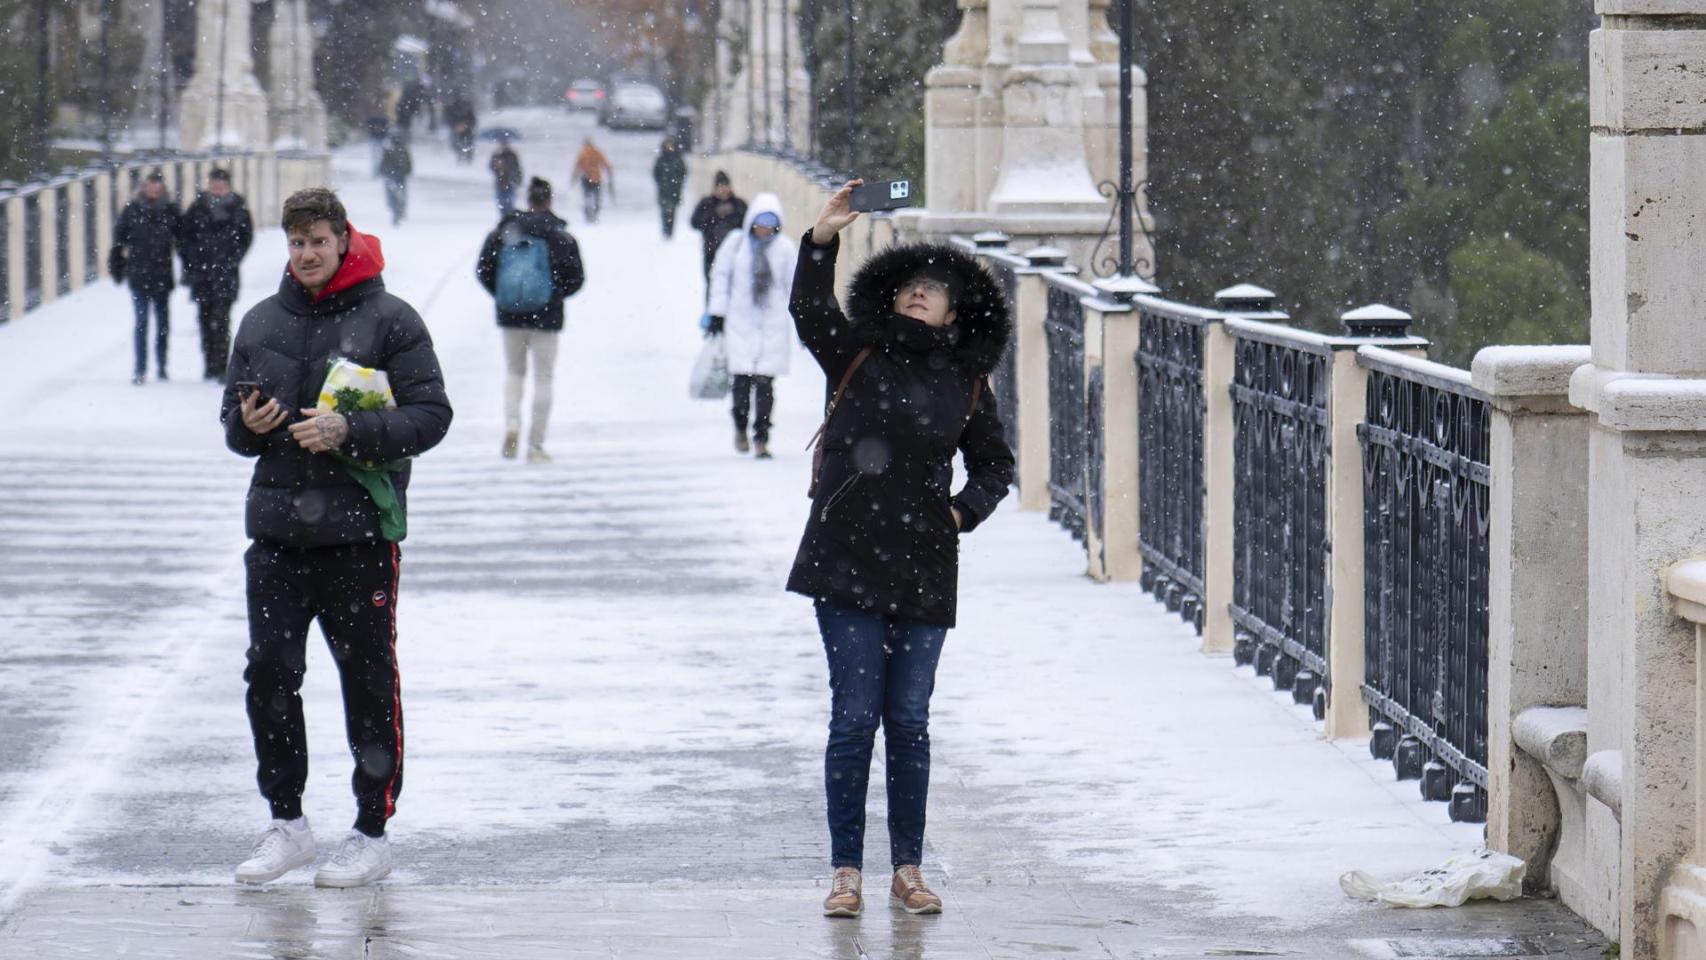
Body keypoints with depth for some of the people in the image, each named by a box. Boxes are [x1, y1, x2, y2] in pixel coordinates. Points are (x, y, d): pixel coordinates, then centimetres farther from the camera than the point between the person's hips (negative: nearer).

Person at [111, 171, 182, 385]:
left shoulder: (170, 211, 2)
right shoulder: (132, 210, -1)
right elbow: (119, 237, 4)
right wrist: (116, 267, 3)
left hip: (162, 276, 2)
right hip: (139, 275, -2)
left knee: (163, 323, 11)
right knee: (142, 322, -7)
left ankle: (161, 367, 24)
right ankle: (140, 370, -6)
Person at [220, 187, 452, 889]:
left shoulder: (389, 321, -2)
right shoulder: (261, 323, 12)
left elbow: (430, 415, -6)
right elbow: (234, 422, 19)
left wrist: (350, 432, -19)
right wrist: (248, 425, -6)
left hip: (360, 531, -4)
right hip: (277, 532, 4)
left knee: (369, 682, 2)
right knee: (269, 672, 0)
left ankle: (372, 832, 10)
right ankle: (287, 824, 12)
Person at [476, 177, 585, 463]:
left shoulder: (504, 232, -2)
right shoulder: (560, 236, -8)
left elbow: (483, 270, -1)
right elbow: (575, 278, -7)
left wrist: (503, 295, 12)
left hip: (510, 314, 2)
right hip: (546, 317, -2)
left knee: (514, 372, 19)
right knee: (543, 377, 7)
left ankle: (511, 424, -6)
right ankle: (536, 445, 7)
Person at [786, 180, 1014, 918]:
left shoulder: (967, 385, 9)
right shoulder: (857, 355, 4)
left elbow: (994, 464, 21)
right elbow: (810, 310, -12)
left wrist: (964, 510, 4)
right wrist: (820, 240, -24)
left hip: (924, 567, 2)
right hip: (848, 560, -2)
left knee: (910, 720, 6)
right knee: (855, 717, -3)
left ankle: (907, 869, 15)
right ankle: (846, 872, 2)